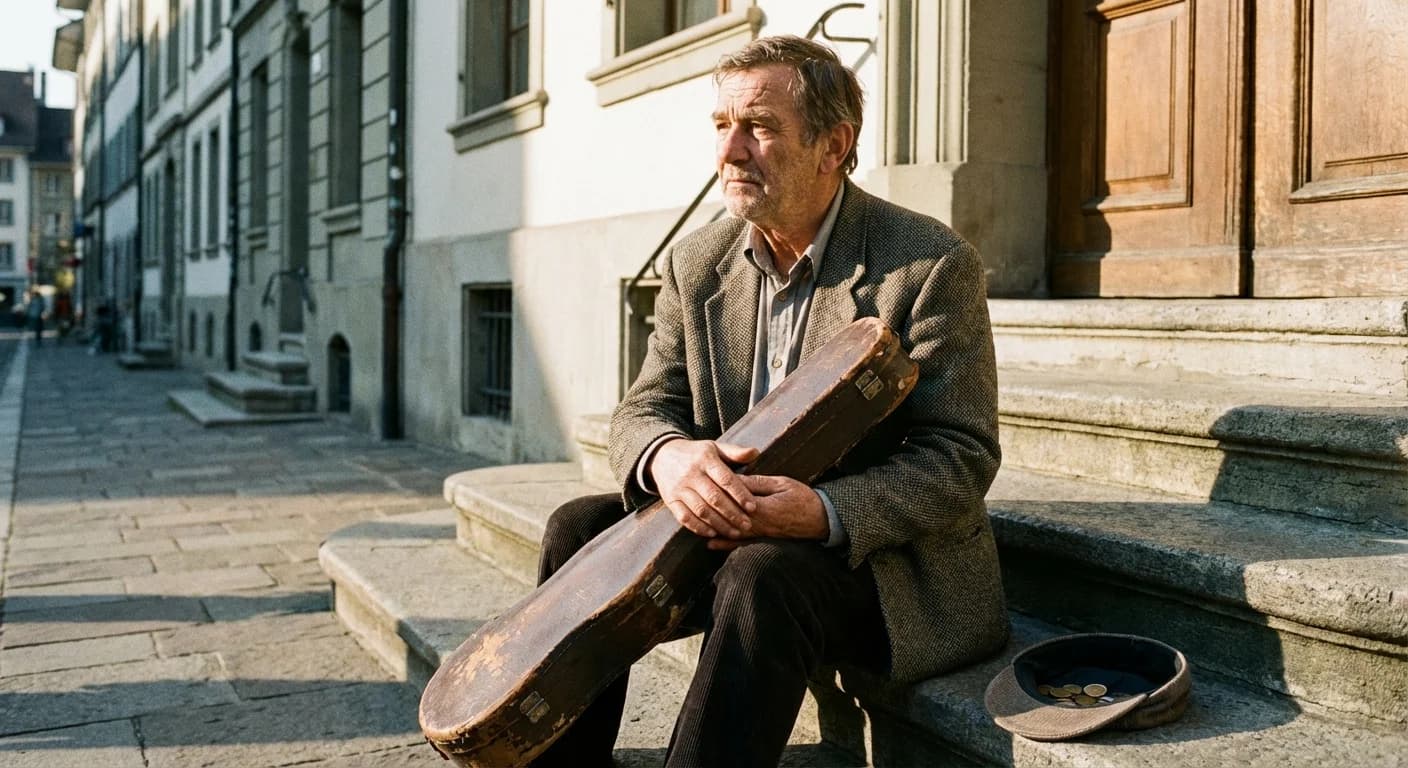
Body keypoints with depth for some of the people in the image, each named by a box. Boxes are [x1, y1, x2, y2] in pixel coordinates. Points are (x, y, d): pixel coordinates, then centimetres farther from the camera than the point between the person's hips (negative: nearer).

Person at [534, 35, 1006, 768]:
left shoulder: (933, 264, -14)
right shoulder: (695, 263, 3)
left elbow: (962, 460, -16)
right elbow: (641, 411, 1)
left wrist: (826, 512, -33)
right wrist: (668, 456, -26)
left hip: (889, 564, -5)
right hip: (733, 529, 6)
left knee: (763, 575, -34)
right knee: (581, 528, -11)